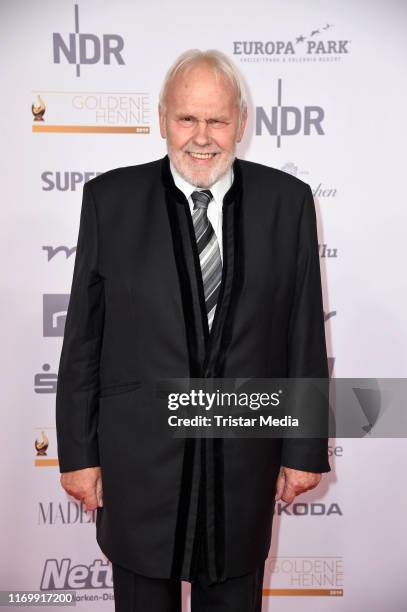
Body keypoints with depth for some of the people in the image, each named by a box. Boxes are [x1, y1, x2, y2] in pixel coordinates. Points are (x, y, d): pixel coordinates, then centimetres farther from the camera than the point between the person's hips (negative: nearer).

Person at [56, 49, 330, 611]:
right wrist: (78, 453, -2)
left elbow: (306, 334, -1)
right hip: (138, 454, 0)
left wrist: (305, 448, 1)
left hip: (244, 456, 1)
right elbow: (83, 337, -2)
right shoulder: (111, 198, -4)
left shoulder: (287, 201, -2)